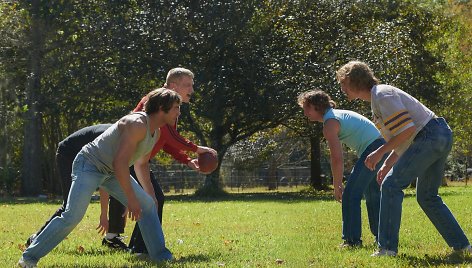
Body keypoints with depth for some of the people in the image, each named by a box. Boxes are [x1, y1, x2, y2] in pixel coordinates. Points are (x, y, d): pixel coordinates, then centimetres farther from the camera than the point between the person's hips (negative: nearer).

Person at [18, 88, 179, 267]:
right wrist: (131, 199, -28)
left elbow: (141, 164, 22)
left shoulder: (156, 132, 6)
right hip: (89, 165, -10)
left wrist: (150, 193, 24)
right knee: (72, 216, -21)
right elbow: (120, 162, -30)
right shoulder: (137, 124, -25)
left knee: (148, 205, 2)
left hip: (111, 172, 10)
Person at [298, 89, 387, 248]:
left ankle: (352, 240, -7)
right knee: (373, 196, 21)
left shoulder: (329, 123, -9)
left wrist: (337, 187, -4)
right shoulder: (337, 115, 21)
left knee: (350, 195, -6)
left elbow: (337, 159, -13)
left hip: (372, 149, -10)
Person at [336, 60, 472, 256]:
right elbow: (403, 137, 24)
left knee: (391, 185, -10)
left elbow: (406, 129, -20)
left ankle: (387, 247, -12)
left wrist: (379, 152, -13)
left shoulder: (382, 95, -12)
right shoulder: (376, 99, 20)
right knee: (427, 196, 18)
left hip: (429, 136, -11)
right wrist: (387, 164, 19)